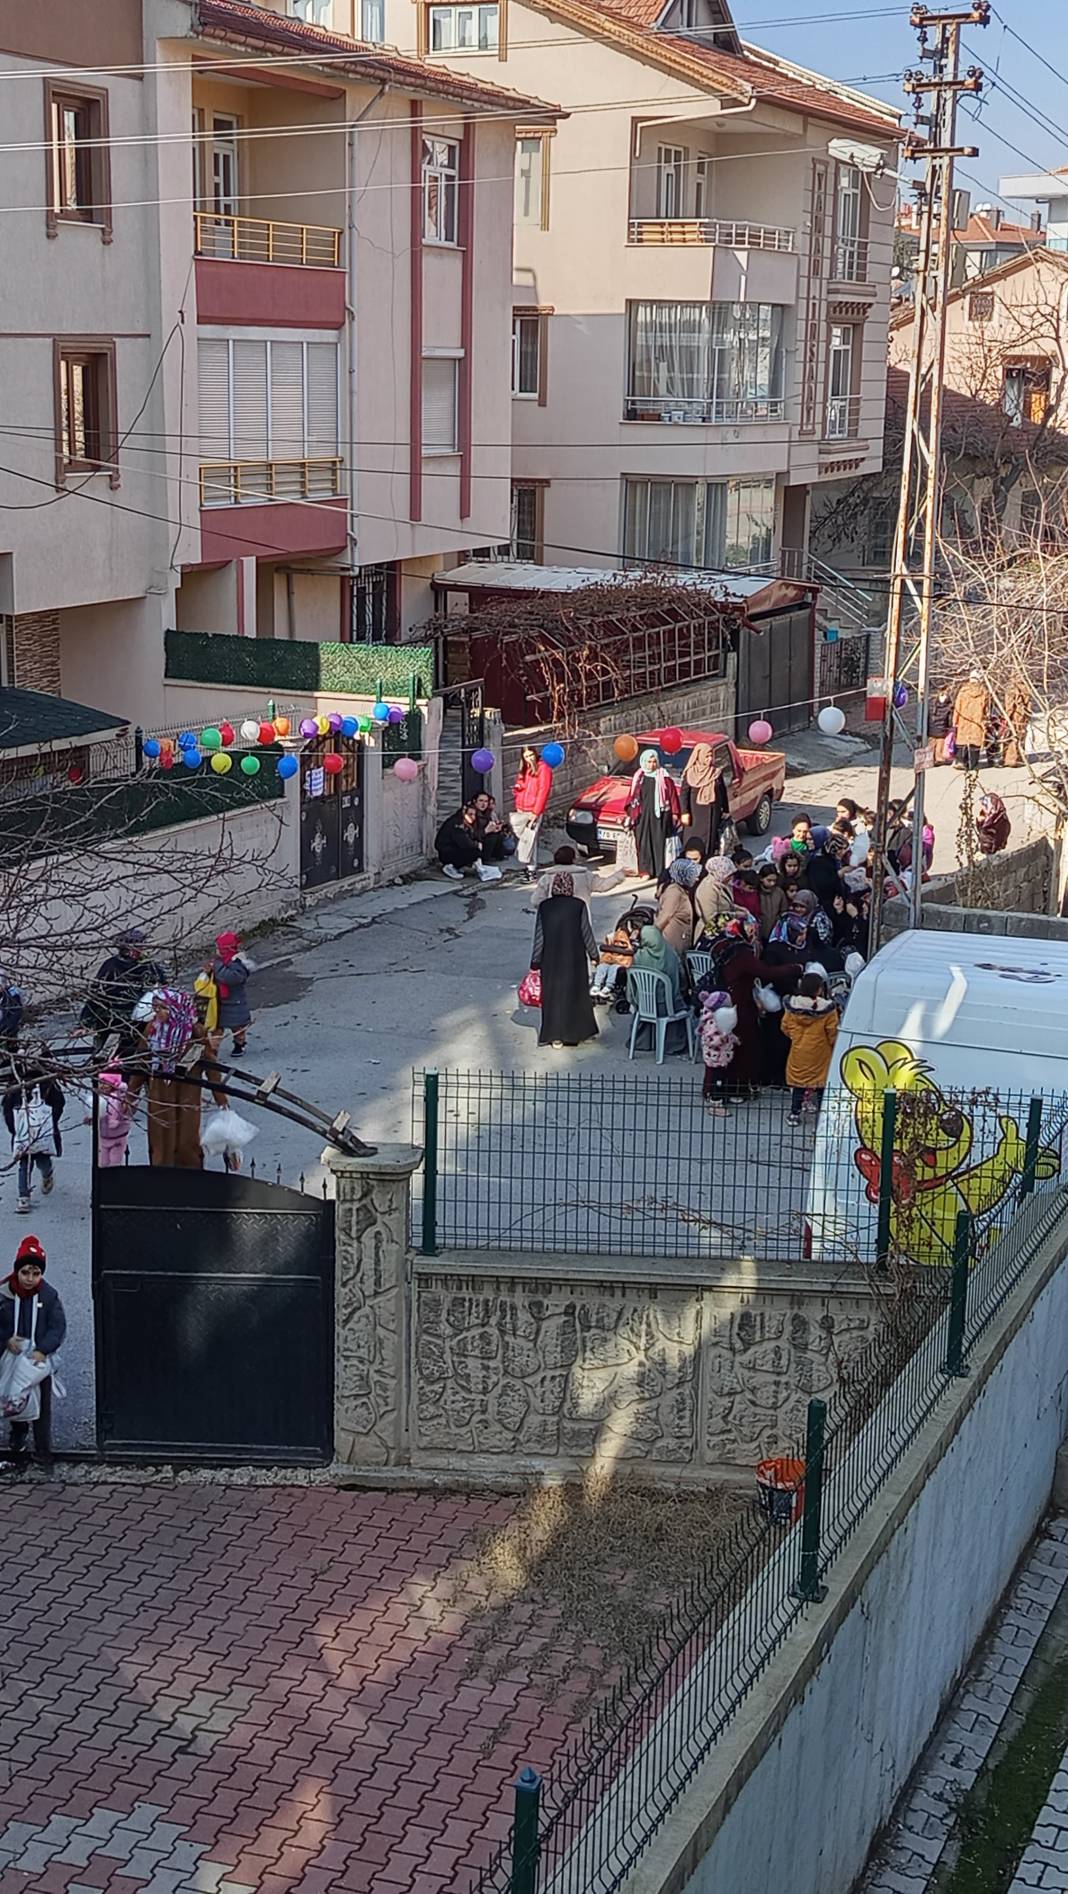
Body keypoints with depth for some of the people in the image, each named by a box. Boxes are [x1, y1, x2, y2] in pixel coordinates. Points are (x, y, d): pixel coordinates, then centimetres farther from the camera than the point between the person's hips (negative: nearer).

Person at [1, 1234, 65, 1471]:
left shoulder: (49, 1296, -11)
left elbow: (58, 1327, -11)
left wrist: (43, 1350, -24)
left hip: (40, 1362, -1)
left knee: (42, 1409, 4)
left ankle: (44, 1456, 14)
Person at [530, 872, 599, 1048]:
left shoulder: (544, 907, -4)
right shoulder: (579, 906, -9)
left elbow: (539, 936, -2)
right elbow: (586, 933, -4)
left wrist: (535, 963, 4)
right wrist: (594, 955, 10)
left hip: (550, 959, 1)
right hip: (574, 959, -1)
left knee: (552, 994, 9)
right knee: (575, 992, 13)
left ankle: (555, 1036, 9)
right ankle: (575, 1032, 18)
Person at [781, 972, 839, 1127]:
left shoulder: (792, 1006, -7)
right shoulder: (827, 1009, -17)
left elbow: (785, 1027, 3)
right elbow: (832, 1032, -11)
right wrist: (833, 1045, 8)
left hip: (799, 1052, 3)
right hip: (820, 1052, -3)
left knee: (797, 1083, 13)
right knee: (821, 1082, 9)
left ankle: (794, 1114, 15)